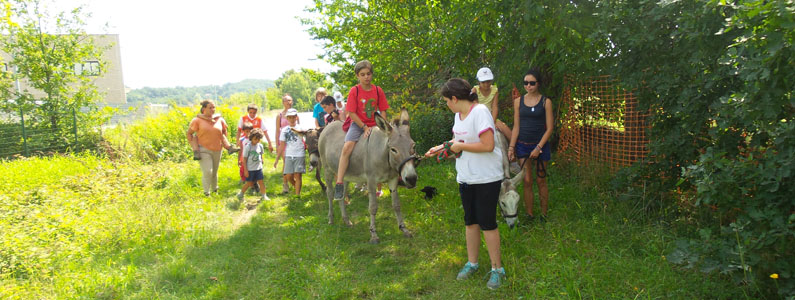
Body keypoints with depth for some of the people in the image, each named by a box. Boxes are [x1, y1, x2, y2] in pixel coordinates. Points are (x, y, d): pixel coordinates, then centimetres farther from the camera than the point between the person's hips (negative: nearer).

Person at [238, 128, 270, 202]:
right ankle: (240, 194, 24)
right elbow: (244, 159, -9)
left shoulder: (260, 146, 2)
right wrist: (245, 170, -10)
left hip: (258, 168, 4)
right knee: (249, 183, 6)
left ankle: (264, 196, 9)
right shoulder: (248, 147, -11)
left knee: (261, 182, 1)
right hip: (250, 169, -4)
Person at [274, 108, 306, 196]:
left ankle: (297, 195, -5)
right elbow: (282, 146, 14)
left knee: (297, 175, -8)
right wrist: (277, 159, 12)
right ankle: (296, 187, 26)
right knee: (288, 176, -1)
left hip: (299, 155, -3)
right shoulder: (284, 130, 12)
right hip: (288, 156, 3)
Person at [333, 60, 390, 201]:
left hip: (374, 125, 3)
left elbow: (383, 111, 4)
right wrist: (364, 127, -15)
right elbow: (351, 113, -10)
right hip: (358, 124, -3)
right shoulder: (354, 91, -8)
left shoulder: (378, 90, 0)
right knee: (347, 147, -27)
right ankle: (339, 184, -25)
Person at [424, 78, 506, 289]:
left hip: (487, 178, -8)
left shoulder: (480, 112, -20)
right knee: (470, 222, 17)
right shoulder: (459, 114, 6)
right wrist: (441, 147, 16)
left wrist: (460, 146, -19)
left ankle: (497, 269, 15)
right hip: (466, 177, 8)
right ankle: (472, 263, 32)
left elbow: (488, 145, -27)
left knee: (487, 223, 0)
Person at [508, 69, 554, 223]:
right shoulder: (518, 101, 5)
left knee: (541, 181, 5)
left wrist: (538, 147, -11)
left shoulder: (546, 102, -3)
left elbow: (549, 128, -4)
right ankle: (529, 215, 10)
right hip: (523, 145, 2)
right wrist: (511, 147, -1)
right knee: (527, 181, 2)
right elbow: (516, 127, 6)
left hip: (540, 145, -2)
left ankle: (543, 214, 16)